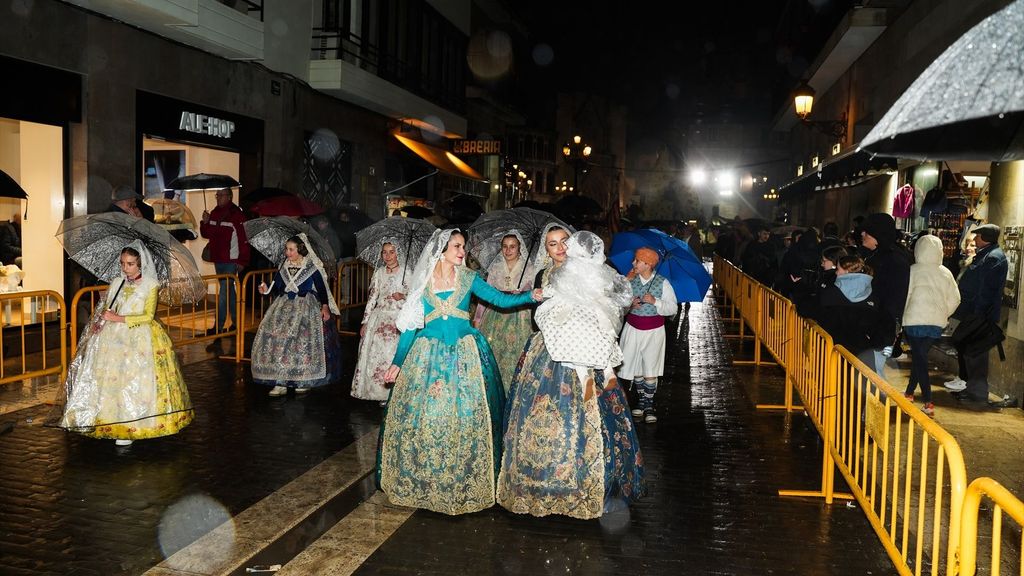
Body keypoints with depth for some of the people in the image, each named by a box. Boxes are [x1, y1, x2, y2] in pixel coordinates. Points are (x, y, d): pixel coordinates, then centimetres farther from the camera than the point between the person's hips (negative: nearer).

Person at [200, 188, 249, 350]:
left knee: (223, 295, -11)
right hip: (218, 259, 8)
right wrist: (205, 222, -3)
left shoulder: (236, 215, -12)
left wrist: (242, 261, -16)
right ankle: (236, 323, 32)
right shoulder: (215, 213, 10)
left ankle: (218, 329, -12)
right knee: (229, 292, 19)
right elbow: (207, 234, 16)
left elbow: (244, 239, -14)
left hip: (231, 261, -8)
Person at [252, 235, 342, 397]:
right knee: (276, 338, -10)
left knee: (303, 341, -13)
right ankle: (280, 383, -5)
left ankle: (305, 381, 5)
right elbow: (276, 287, 12)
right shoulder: (283, 266, 9)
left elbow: (322, 289, -3)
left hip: (306, 307, -4)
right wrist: (267, 290, -7)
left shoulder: (312, 267, -4)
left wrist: (325, 307, -8)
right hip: (284, 307, 4)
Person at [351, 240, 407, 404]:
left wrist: (403, 296, -17)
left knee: (395, 356, -7)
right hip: (379, 318, 3)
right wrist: (365, 322, 6)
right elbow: (371, 298, 9)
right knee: (376, 355, 1)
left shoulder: (406, 273, 0)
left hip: (398, 320, -3)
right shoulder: (378, 273, 8)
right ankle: (381, 392, 12)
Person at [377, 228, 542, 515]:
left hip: (464, 355, 0)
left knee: (466, 415, -1)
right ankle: (422, 479, 19)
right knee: (422, 415, 1)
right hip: (428, 355, 0)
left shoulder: (468, 279, 4)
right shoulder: (423, 281, 4)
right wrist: (397, 362, 6)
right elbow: (410, 325, 7)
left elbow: (501, 299, -1)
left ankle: (465, 484, 13)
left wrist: (530, 296, -17)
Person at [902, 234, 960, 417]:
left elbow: (904, 296, -10)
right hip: (937, 323, 4)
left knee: (919, 357, 2)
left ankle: (928, 403, -4)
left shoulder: (913, 270, -11)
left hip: (915, 321, -4)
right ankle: (909, 391, 28)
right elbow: (955, 299, 4)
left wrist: (901, 317, 4)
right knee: (920, 355, 18)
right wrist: (943, 314, 17)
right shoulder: (946, 273, 1)